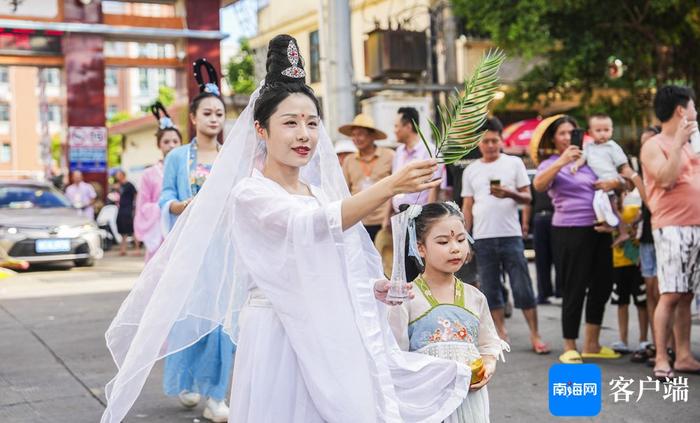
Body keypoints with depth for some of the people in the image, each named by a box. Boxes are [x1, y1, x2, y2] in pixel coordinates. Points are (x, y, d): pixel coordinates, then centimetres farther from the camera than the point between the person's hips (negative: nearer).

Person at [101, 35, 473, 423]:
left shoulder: (324, 195, 11)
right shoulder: (250, 194, -10)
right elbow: (312, 225, -29)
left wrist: (375, 288, 0)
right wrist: (390, 186, -37)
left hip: (330, 341, 6)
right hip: (278, 342, -6)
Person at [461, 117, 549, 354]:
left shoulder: (514, 163, 5)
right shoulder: (471, 171, 11)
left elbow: (528, 198, 4)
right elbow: (467, 207, 12)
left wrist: (510, 194, -17)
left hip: (511, 236, -2)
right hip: (483, 238, 3)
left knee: (523, 288, -3)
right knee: (491, 289, 6)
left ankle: (535, 336, 2)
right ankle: (501, 334, 15)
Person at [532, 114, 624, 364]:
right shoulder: (551, 164, 0)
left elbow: (623, 182, 17)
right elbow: (539, 185, -23)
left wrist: (614, 183, -7)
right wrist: (562, 162, -35)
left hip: (598, 229, 6)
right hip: (569, 231, -6)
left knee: (602, 285, 9)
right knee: (574, 290, -3)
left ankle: (592, 344, 22)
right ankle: (569, 348, 6)